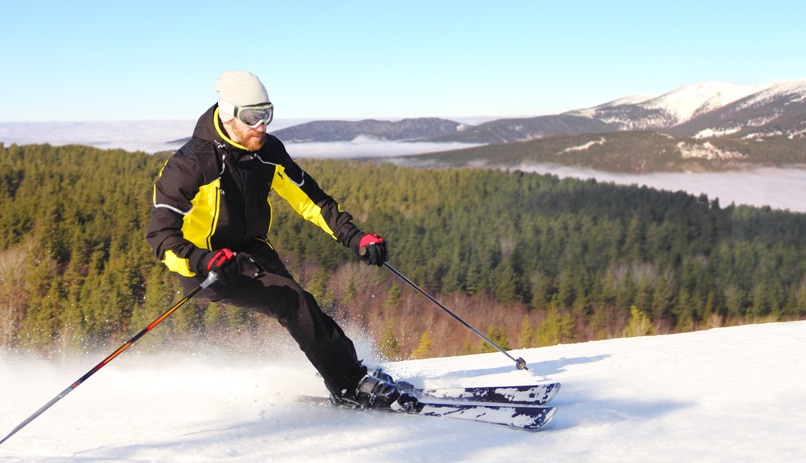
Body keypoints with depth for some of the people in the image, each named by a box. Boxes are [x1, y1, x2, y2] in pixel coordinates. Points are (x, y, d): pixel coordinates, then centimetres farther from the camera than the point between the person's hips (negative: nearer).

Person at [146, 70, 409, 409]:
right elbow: (160, 235, -24)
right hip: (204, 265, -6)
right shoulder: (190, 165, -22)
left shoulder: (268, 153, -4)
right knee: (290, 301, -23)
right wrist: (204, 261, -42)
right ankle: (350, 384, -18)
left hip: (251, 251, 6)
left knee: (297, 306, -17)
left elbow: (309, 199, 5)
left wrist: (353, 237, -6)